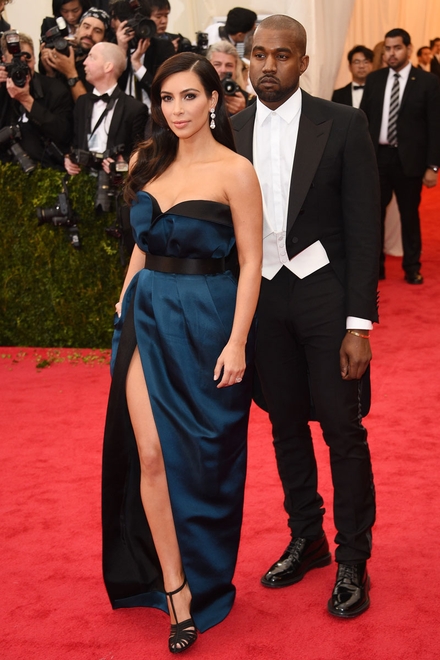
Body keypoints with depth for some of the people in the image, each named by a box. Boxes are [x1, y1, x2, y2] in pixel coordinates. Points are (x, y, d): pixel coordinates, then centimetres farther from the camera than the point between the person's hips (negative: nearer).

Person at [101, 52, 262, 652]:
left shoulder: (234, 171, -8)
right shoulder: (152, 164, 9)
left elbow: (251, 261, -9)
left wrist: (236, 342, -14)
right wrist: (125, 302, 9)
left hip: (205, 322, -5)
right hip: (147, 319, 5)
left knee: (200, 459, 7)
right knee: (150, 455, -1)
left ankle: (205, 578, 28)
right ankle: (175, 591, 10)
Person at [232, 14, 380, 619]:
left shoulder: (342, 125, -8)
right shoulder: (234, 131, 4)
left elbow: (363, 228, -9)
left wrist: (359, 323, -13)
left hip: (325, 294, -4)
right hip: (261, 296, 4)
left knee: (343, 428, 3)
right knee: (286, 425, 14)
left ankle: (353, 558, 19)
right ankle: (306, 539, 32)